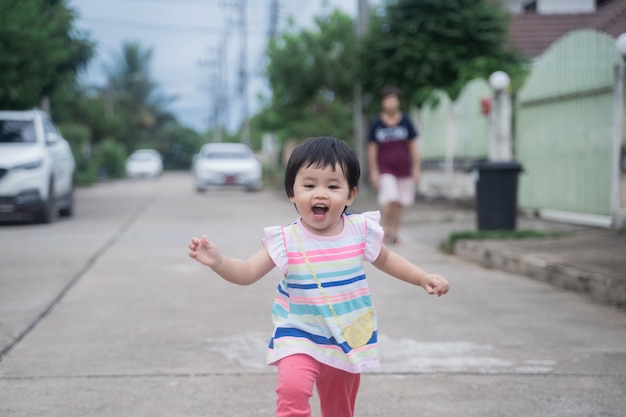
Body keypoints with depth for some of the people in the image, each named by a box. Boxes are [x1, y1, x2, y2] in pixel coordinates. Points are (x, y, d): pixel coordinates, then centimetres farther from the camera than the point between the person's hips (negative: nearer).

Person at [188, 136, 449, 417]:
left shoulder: (361, 231, -7)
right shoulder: (286, 240, -14)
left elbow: (385, 259, 12)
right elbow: (248, 273, -14)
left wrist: (422, 278, 6)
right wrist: (218, 262, -32)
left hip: (349, 341, 3)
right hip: (299, 338, -3)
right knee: (292, 388, -30)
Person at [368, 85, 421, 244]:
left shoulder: (405, 122, 2)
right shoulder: (377, 124, -1)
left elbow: (413, 146, 7)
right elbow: (372, 149, 2)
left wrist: (416, 168, 4)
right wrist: (373, 171, -2)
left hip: (403, 168, 2)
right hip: (385, 168, -2)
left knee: (399, 203, 5)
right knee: (390, 199, -17)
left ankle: (394, 232, 15)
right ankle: (387, 230, -5)